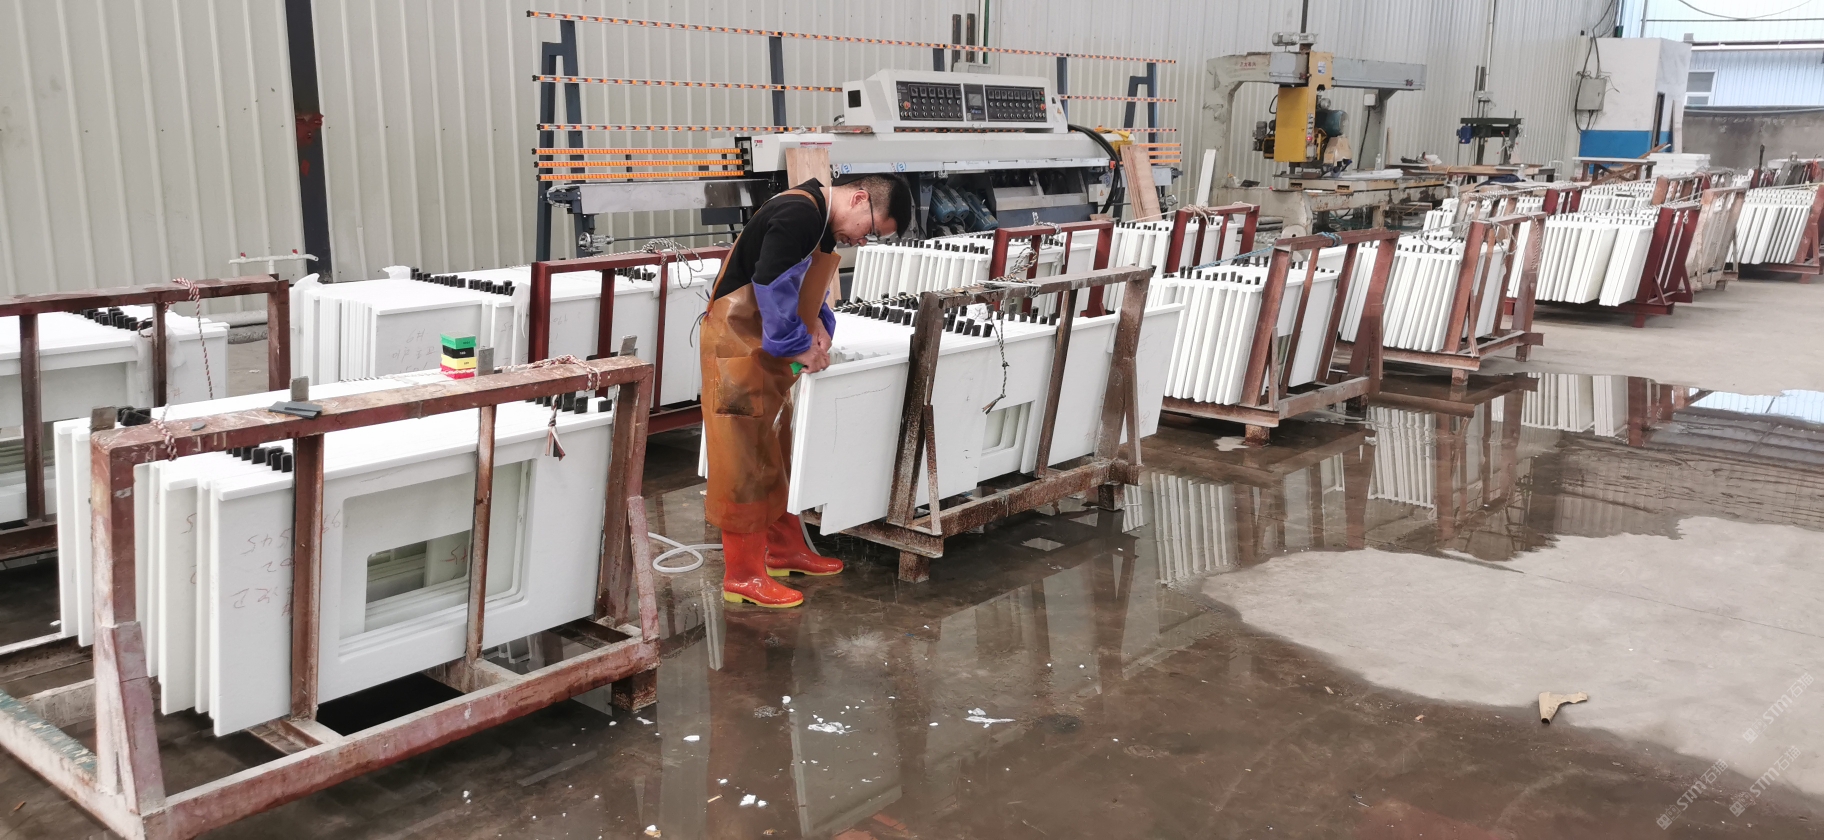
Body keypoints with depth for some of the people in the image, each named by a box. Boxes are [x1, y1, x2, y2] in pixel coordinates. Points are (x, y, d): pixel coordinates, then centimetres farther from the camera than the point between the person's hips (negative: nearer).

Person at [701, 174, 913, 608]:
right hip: (737, 344, -10)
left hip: (767, 349, 10)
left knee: (776, 453, 18)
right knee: (745, 460, -5)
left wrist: (817, 324, 2)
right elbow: (770, 285, -25)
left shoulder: (822, 220, 10)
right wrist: (799, 345, -16)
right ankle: (743, 575, 3)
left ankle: (785, 549, 30)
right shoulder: (799, 214, -22)